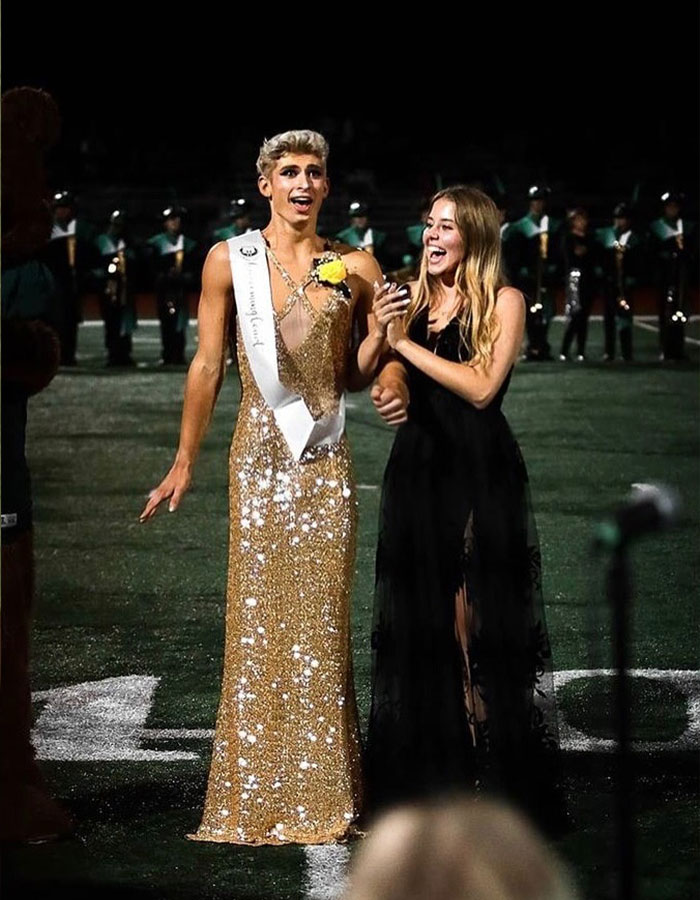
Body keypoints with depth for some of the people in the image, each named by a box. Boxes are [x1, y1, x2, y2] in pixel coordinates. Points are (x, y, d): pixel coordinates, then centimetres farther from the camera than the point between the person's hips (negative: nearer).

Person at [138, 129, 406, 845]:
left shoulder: (356, 268, 6)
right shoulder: (229, 261, 2)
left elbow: (355, 377, 12)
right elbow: (207, 365, 5)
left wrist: (377, 331, -7)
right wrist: (183, 463, 4)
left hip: (326, 464, 2)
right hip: (258, 458, -1)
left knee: (320, 623, 3)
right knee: (257, 619, -1)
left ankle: (322, 797, 12)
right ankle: (254, 797, 7)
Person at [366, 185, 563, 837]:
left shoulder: (504, 302, -1)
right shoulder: (413, 297, 12)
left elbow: (482, 388, -13)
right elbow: (389, 375, 2)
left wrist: (407, 344, -15)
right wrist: (391, 395, -22)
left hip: (480, 471, -4)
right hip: (417, 469, 4)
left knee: (477, 619, -5)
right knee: (418, 617, 5)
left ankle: (492, 776, 1)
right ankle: (425, 775, 12)